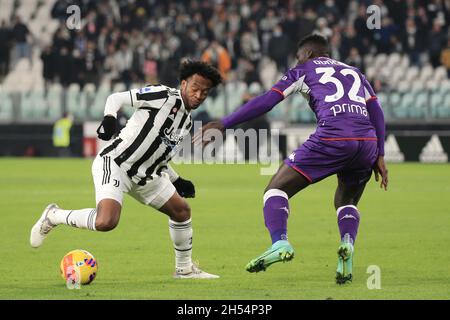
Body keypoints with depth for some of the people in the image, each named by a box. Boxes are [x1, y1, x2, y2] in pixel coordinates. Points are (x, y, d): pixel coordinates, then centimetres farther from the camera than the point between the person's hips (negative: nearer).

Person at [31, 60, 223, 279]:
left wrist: (177, 181, 19)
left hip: (143, 175, 9)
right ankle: (53, 216, -4)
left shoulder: (187, 122, 14)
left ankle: (184, 268, 34)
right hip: (115, 163, -9)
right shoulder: (163, 96, -11)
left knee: (181, 211, 14)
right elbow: (116, 98, -11)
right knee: (105, 222, -30)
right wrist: (109, 118, -30)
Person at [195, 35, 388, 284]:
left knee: (276, 189, 4)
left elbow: (266, 102, 10)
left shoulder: (304, 70, 18)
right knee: (346, 203, 27)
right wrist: (379, 157, 20)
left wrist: (224, 124, 12)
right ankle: (347, 244, -4)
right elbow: (376, 112, 21)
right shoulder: (354, 72, 32)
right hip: (368, 141, 5)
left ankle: (280, 243, -21)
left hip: (332, 138, -5)